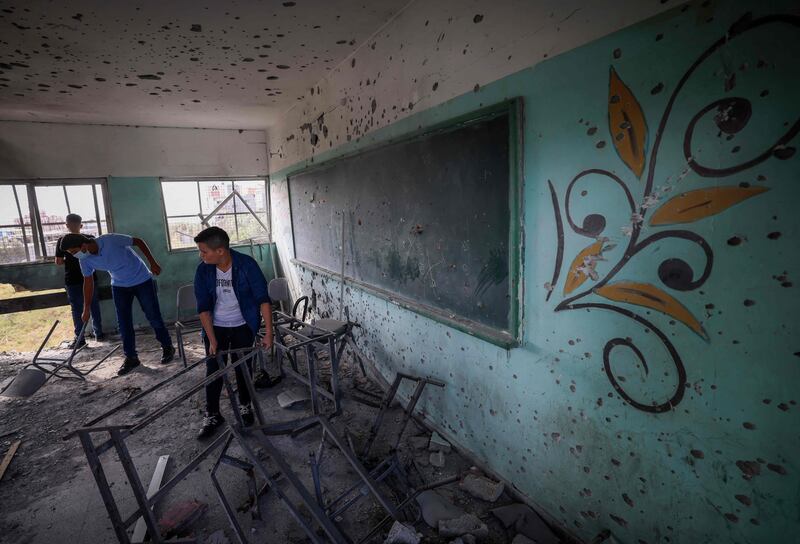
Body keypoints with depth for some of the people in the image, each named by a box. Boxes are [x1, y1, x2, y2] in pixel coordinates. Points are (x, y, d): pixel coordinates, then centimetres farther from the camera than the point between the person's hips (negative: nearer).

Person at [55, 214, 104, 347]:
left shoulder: (62, 241, -7)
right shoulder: (90, 238, -2)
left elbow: (58, 262, -6)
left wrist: (68, 261, 13)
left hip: (73, 281, -2)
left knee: (77, 310, 4)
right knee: (95, 307, 12)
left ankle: (80, 339, 6)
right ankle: (99, 333, 19)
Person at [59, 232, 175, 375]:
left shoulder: (111, 240, -29)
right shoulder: (85, 260, -11)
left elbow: (138, 241, -15)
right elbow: (88, 282, 3)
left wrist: (152, 262, -15)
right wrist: (86, 309, 5)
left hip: (142, 281, -5)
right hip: (119, 286, 5)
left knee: (154, 317, 0)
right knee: (124, 323, 1)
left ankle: (168, 347, 17)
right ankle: (131, 358, 12)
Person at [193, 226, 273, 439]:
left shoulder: (247, 264, -21)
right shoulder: (203, 271, -13)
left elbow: (263, 299, -19)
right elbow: (203, 308, -9)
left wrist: (268, 333, -22)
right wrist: (212, 340, -13)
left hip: (242, 326, -2)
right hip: (215, 327, 2)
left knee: (243, 367, 8)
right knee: (213, 370, 4)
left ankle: (245, 406, 31)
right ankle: (212, 415, 21)